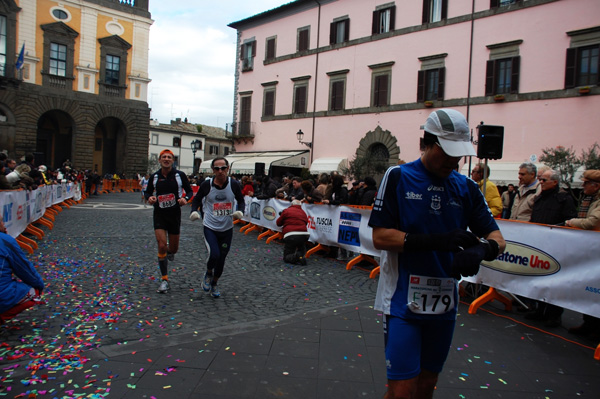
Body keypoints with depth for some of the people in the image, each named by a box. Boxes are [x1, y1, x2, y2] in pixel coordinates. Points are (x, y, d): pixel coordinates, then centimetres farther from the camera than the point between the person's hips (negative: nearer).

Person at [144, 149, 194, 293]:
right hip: (159, 215, 0)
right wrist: (149, 198, -11)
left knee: (173, 249, 8)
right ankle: (164, 281, 0)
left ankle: (170, 251, 50)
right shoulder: (154, 176, 1)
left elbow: (190, 191, 5)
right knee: (162, 246, -11)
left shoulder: (180, 175, -4)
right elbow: (147, 192, 13)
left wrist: (185, 198, -17)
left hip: (175, 215, 0)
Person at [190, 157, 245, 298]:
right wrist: (194, 211, -12)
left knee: (222, 259, 10)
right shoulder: (206, 185, -9)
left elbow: (241, 201, 7)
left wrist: (240, 211, -13)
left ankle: (214, 284, 36)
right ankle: (208, 274, 17)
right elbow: (197, 199, 6)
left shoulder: (234, 185, -7)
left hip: (227, 228, 2)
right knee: (214, 255, -18)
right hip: (210, 227, -2)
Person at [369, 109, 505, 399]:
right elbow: (380, 237, -12)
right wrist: (436, 240, -23)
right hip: (403, 299, -4)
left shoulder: (466, 187, 6)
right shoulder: (398, 177, -6)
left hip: (444, 302, 5)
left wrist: (482, 249, -21)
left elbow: (497, 238, 4)